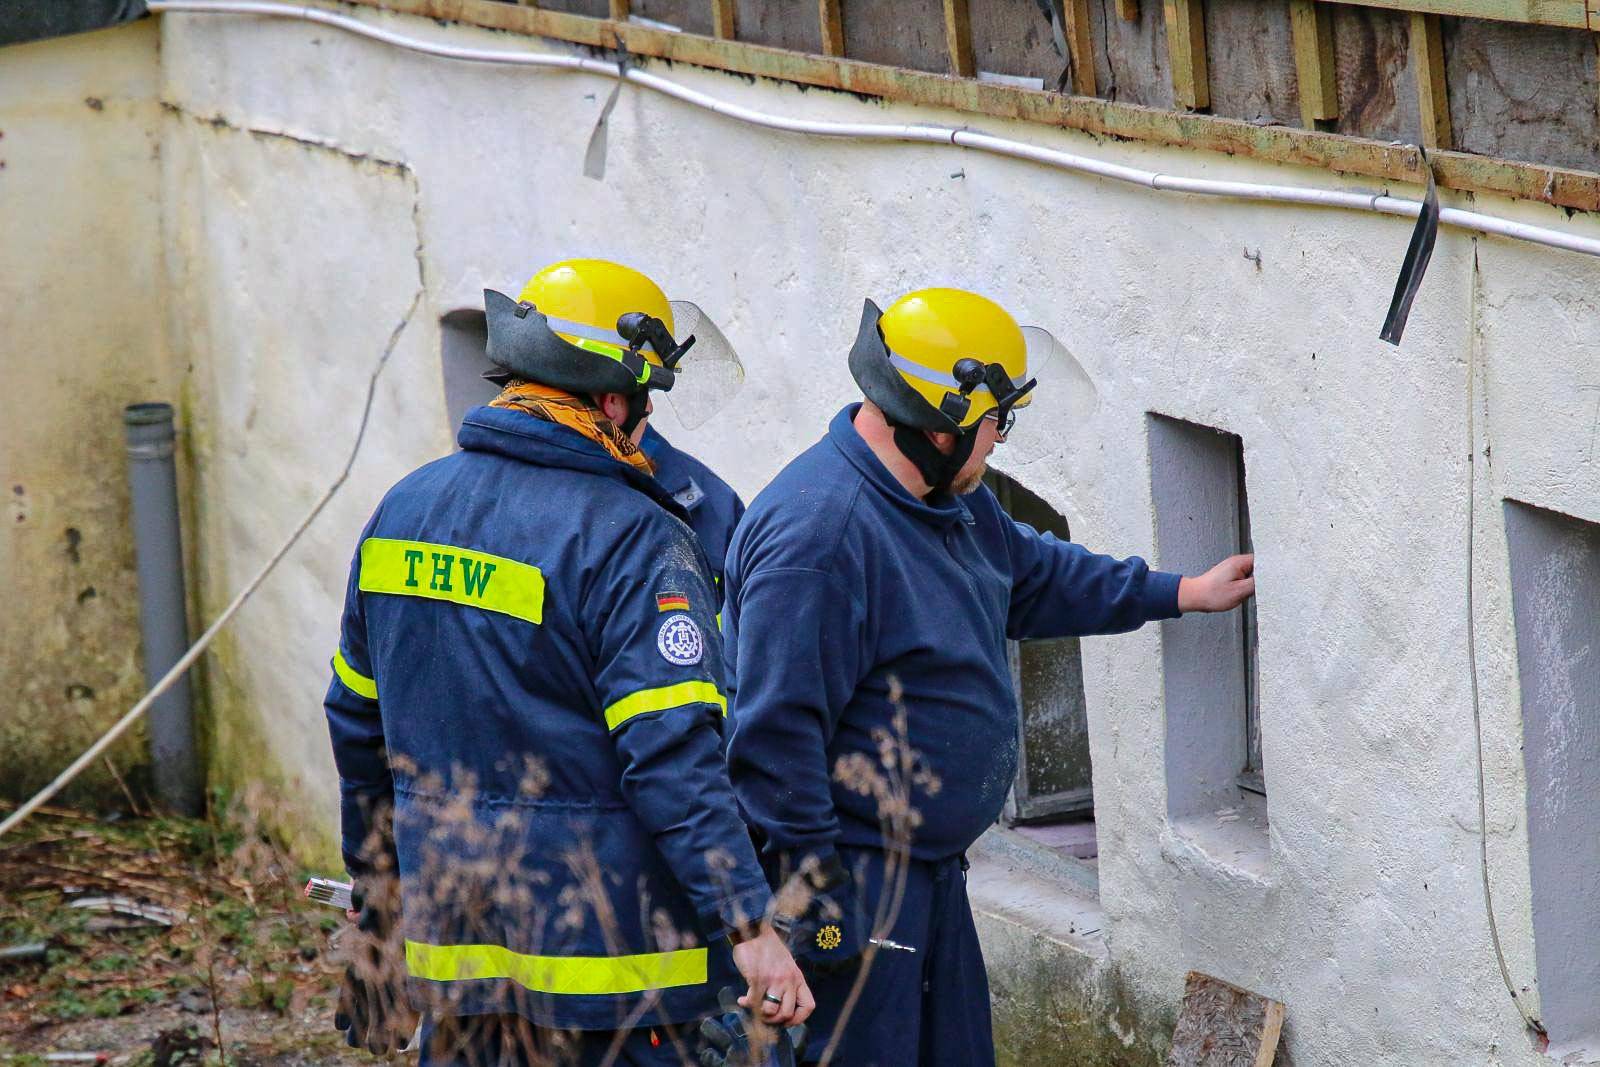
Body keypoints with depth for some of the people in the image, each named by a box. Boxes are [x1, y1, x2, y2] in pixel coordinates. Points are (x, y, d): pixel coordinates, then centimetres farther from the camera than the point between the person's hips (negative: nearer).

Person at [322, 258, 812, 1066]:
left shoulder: (403, 511, 7)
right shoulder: (631, 540, -16)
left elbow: (358, 723, 16)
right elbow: (675, 759, -23)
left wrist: (382, 893, 27)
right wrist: (749, 926, -22)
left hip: (450, 944, 7)